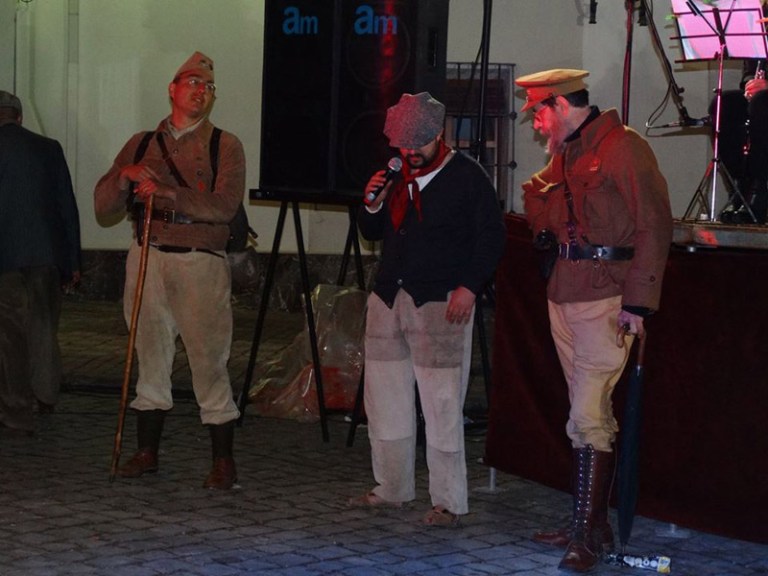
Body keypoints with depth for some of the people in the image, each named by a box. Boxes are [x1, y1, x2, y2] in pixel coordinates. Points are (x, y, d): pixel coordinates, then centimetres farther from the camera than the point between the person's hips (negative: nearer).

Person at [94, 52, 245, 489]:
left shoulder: (225, 146, 3)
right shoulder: (142, 144, 13)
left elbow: (224, 206, -12)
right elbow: (103, 206, 10)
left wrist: (168, 192, -20)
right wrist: (124, 177, -11)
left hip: (201, 261, -3)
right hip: (148, 256, 4)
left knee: (209, 359, -6)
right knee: (151, 356, 9)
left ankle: (224, 460, 2)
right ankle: (147, 452, 20)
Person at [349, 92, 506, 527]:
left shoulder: (466, 176, -2)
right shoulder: (396, 177, 16)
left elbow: (491, 237, -5)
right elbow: (372, 232, 23)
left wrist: (469, 287, -15)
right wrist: (372, 204, 1)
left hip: (441, 303, -7)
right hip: (389, 297, 7)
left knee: (442, 403, -8)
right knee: (384, 397, 10)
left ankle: (449, 502, -3)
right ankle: (393, 488, 23)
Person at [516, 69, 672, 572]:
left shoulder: (623, 147, -10)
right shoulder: (564, 154, 17)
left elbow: (654, 225, -13)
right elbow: (545, 224, 19)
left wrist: (638, 301, -17)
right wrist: (539, 190, 0)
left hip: (606, 299, -8)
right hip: (565, 297, 8)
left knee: (588, 416, -11)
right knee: (589, 413, 12)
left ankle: (589, 531, -6)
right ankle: (593, 524, 18)